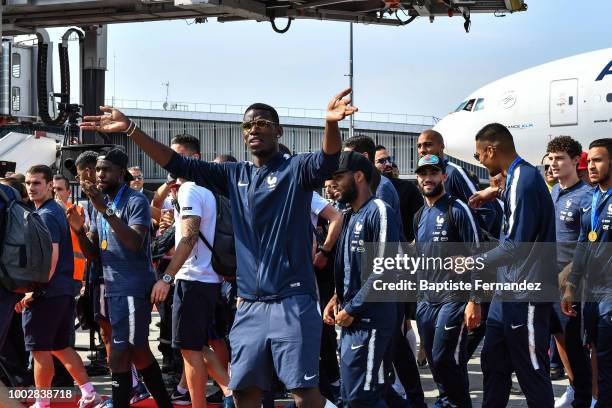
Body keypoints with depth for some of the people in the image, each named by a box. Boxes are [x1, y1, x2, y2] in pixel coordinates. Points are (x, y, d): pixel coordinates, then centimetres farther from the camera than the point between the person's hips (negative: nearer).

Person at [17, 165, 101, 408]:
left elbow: (51, 258, -22)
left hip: (46, 293, -9)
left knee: (40, 350, -1)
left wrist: (33, 291, -20)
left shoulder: (45, 215, -14)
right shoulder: (56, 211, 15)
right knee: (60, 347, 16)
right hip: (64, 290, 9)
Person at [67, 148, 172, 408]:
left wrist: (106, 210, -30)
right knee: (139, 352, 16)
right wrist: (79, 230, -8)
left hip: (134, 289, -8)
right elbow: (93, 254, 11)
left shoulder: (136, 201, -10)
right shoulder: (99, 204, 13)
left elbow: (135, 243, -25)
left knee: (119, 356, -11)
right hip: (113, 289, 9)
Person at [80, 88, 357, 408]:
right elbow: (179, 165, 10)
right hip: (250, 304, 6)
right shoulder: (234, 175, 12)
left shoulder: (296, 169, -3)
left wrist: (331, 124, -46)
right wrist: (130, 130, 1)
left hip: (292, 301, -5)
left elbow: (326, 161, -24)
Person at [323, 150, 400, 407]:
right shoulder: (351, 217, 17)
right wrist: (337, 299, 9)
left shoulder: (378, 211, -12)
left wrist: (352, 310, -15)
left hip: (370, 320, -10)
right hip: (352, 319, 10)